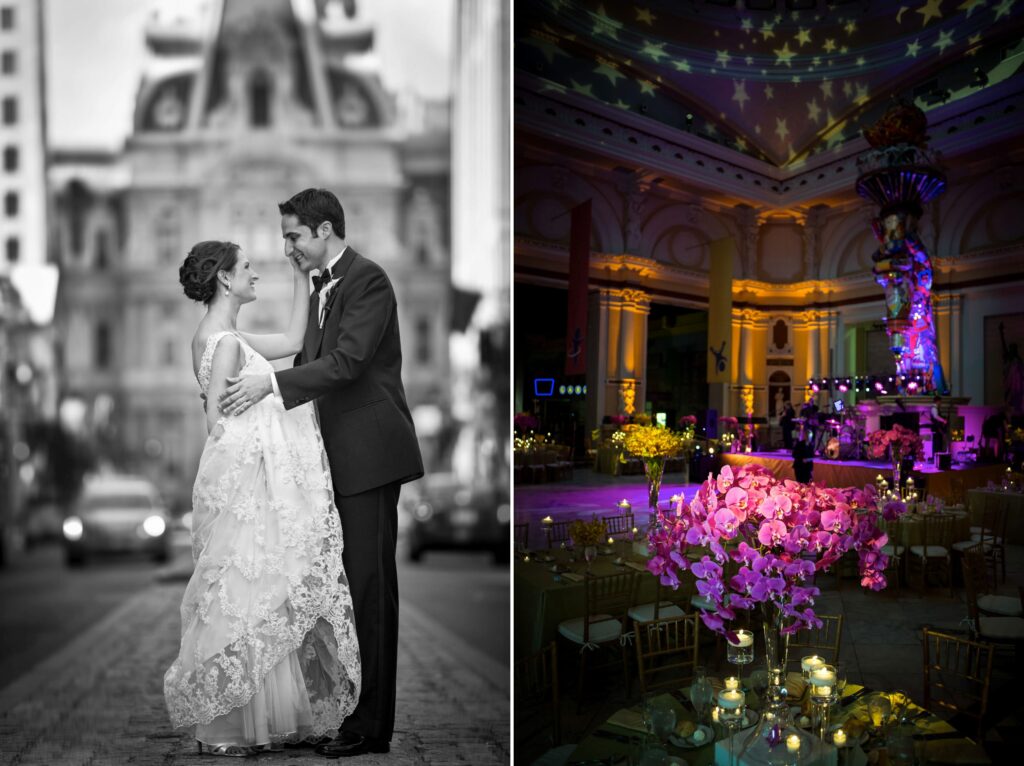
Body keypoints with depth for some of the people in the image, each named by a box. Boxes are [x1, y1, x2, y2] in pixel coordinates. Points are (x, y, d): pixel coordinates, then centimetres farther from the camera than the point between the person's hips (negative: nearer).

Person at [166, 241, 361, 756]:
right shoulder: (226, 342, -15)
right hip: (246, 486, -10)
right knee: (247, 598, -1)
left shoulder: (218, 336, 14)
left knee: (253, 598, 14)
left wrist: (301, 279, 19)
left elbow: (292, 341, 20)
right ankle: (228, 728, 12)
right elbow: (218, 423, -19)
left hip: (253, 483, 10)